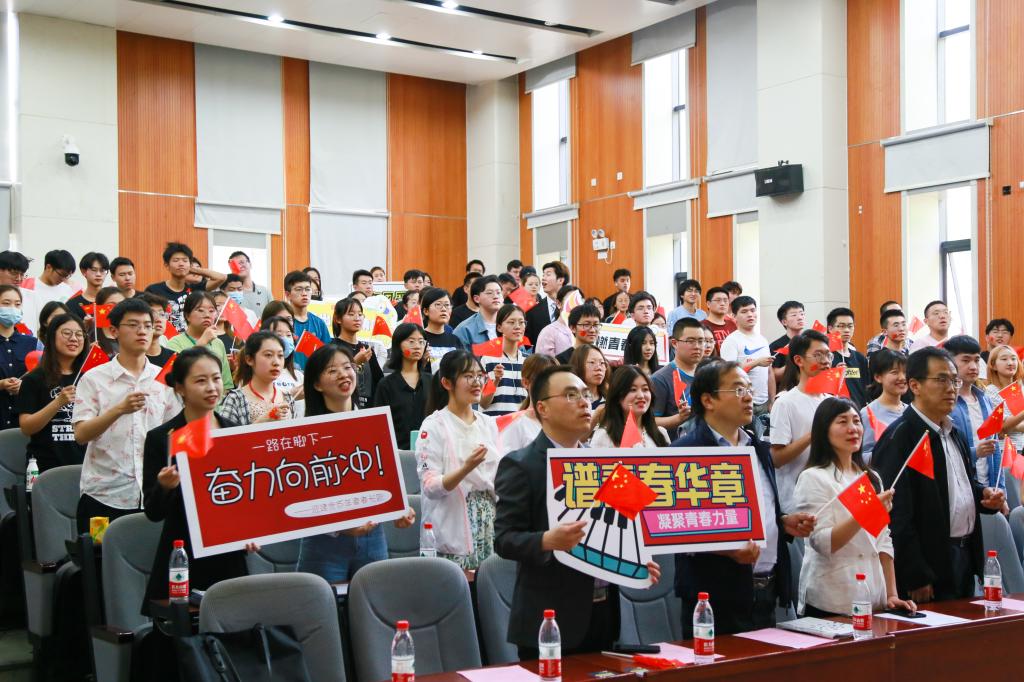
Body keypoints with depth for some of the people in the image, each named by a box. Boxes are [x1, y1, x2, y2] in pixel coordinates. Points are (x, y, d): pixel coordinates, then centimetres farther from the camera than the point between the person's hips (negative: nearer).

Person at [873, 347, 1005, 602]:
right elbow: (897, 515, -21)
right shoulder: (899, 437, -16)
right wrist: (916, 578, -21)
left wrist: (986, 495, 5)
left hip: (966, 560, 9)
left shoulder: (957, 435, 14)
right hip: (930, 568, -9)